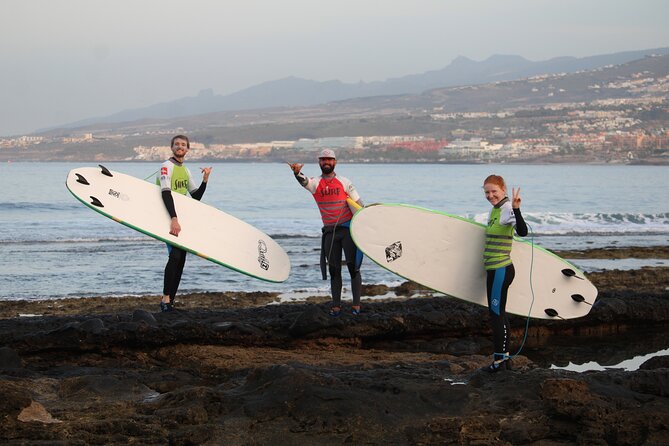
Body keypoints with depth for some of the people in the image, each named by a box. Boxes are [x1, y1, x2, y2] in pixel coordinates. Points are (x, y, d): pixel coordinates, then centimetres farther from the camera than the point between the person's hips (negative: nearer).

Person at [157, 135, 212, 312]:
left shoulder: (185, 170, 16)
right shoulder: (167, 166, -9)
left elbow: (196, 197, 18)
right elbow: (166, 194, -22)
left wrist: (205, 179, 3)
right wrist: (174, 219, -34)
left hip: (181, 218, 8)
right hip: (168, 217, -8)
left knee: (181, 259, 4)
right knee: (175, 255, -21)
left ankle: (170, 301, 8)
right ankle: (165, 300, -18)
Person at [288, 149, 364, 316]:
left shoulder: (344, 182, 3)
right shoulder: (316, 183, 5)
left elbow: (359, 205, 6)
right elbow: (304, 182, -19)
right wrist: (297, 173, -42)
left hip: (348, 229, -2)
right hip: (330, 231, 2)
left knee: (353, 266, -5)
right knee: (334, 269, 5)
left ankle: (356, 304, -1)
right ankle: (336, 305, 11)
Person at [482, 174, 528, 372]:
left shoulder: (507, 209, -16)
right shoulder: (495, 209, 13)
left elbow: (522, 232, -34)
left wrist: (516, 209, -45)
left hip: (501, 270, -10)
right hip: (495, 269, 10)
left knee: (496, 313, -6)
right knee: (498, 312, 15)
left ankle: (499, 359, -1)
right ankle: (504, 356, 23)